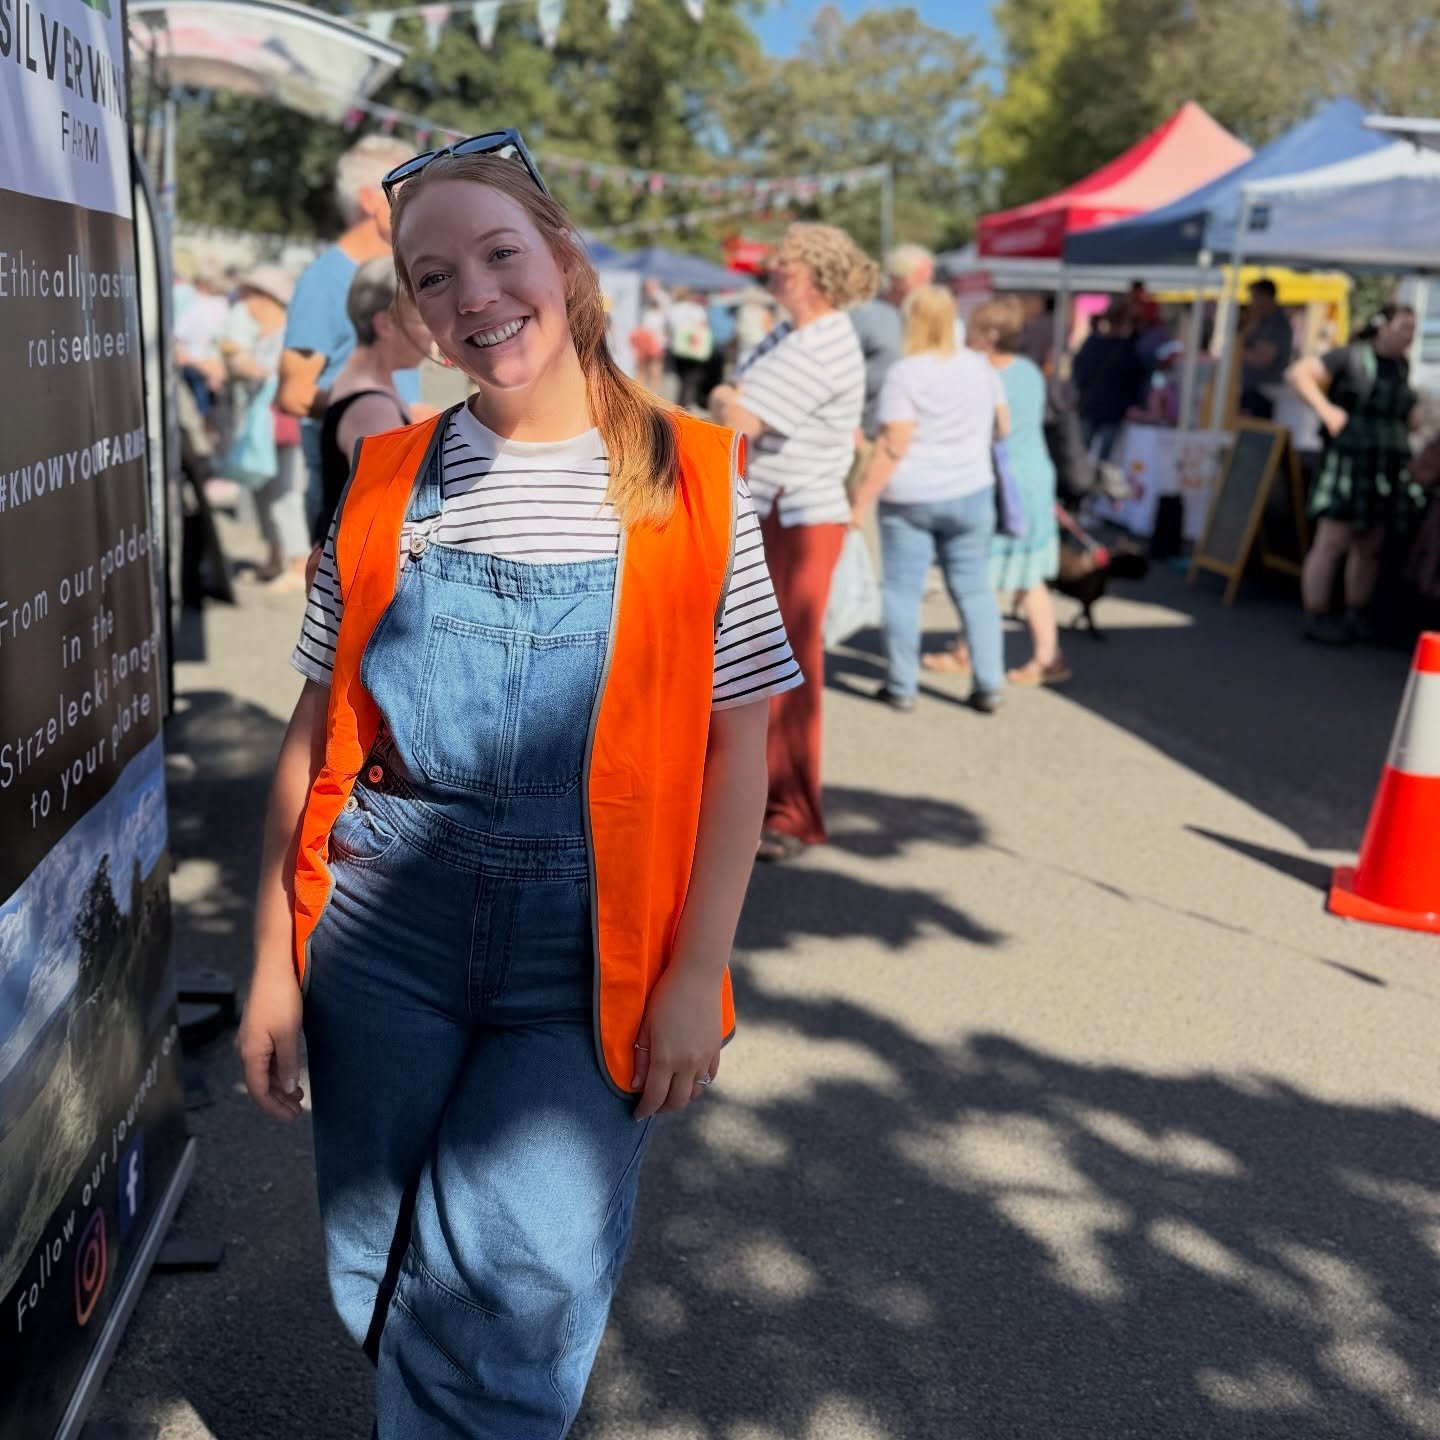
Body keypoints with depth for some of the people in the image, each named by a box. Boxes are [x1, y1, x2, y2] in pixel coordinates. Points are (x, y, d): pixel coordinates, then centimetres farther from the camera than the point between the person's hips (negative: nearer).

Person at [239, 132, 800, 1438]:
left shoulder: (689, 481, -3)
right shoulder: (387, 482, 4)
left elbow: (737, 742, -2)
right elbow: (319, 727, 6)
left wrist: (698, 974, -8)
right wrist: (274, 960, 3)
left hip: (594, 946, -2)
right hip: (386, 927, 3)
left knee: (510, 1294, -8)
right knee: (387, 1280, 13)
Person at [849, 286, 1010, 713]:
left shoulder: (904, 374, -13)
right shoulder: (979, 366, 3)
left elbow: (892, 447, -18)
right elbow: (1002, 426, 11)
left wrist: (861, 501, -14)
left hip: (909, 497, -4)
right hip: (971, 492, 4)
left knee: (903, 590, 5)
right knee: (973, 586, 10)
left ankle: (901, 686, 11)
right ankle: (990, 683, 8)